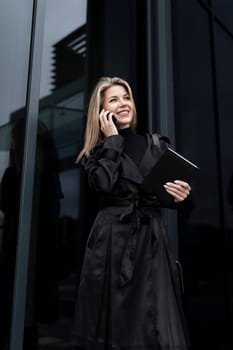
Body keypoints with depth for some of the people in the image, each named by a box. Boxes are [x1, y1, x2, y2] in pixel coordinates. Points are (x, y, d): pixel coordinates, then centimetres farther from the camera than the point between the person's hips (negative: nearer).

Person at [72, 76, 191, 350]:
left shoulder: (156, 144, 10)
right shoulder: (97, 151, 6)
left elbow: (169, 198, 15)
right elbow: (104, 184, -16)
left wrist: (179, 195, -8)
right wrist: (112, 139, -7)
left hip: (152, 238, 2)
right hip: (111, 239, -1)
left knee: (158, 325, -1)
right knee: (112, 321, 7)